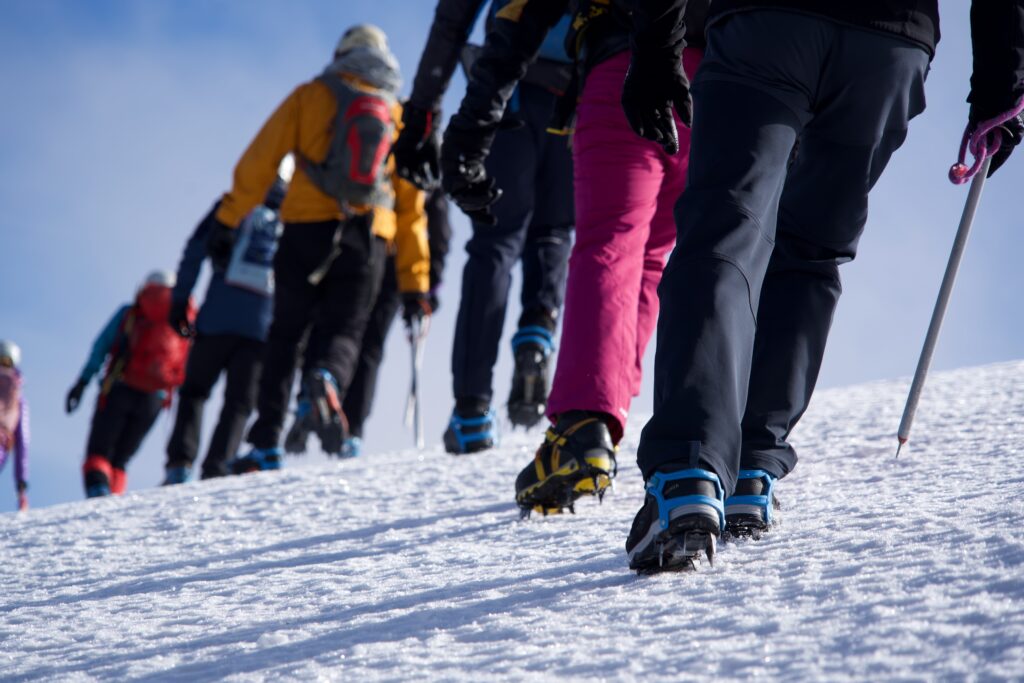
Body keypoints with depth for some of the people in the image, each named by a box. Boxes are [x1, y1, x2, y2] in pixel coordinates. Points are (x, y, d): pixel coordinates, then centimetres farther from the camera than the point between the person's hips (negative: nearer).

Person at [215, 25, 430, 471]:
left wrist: (227, 220, 6)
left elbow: (260, 160, 2)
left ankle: (267, 442, -2)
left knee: (285, 333, 8)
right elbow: (412, 202, 17)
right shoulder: (397, 116, 17)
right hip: (369, 238, 1)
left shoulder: (311, 97, 10)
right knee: (343, 332, 5)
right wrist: (418, 279, 20)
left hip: (307, 229, -1)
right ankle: (327, 379, -31)